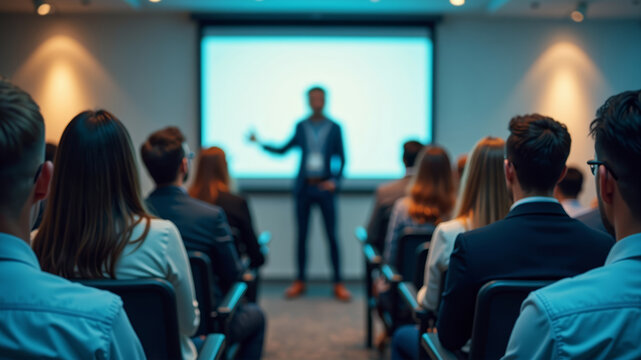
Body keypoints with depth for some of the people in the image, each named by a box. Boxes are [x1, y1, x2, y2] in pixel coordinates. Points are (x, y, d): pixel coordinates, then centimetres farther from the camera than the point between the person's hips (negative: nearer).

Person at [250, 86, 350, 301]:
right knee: (301, 235, 6)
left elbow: (341, 159, 4)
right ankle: (300, 282, 15)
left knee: (332, 236, -4)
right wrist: (260, 143, 5)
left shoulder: (334, 128, 3)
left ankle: (338, 284, 4)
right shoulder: (301, 127, 8)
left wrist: (335, 181, -9)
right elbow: (283, 150, 15)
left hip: (325, 187, -2)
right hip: (304, 187, 2)